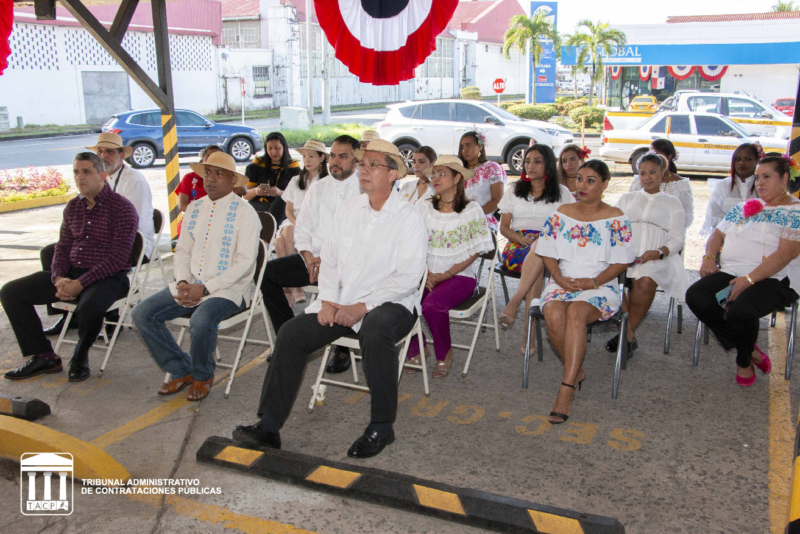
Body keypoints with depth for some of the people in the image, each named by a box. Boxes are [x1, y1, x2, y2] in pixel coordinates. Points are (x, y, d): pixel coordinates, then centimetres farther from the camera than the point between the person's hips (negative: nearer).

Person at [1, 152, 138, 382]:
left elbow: (118, 257, -17)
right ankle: (43, 356, 4)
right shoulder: (73, 207, 12)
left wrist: (80, 283, -22)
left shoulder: (122, 207, -10)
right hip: (71, 274, 7)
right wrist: (59, 279, -7)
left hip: (108, 277, -7)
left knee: (89, 306, -39)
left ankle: (80, 358, -5)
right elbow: (62, 247, 14)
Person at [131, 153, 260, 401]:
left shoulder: (244, 212, -8)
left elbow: (245, 262, -14)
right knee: (142, 313, -8)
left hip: (228, 288, -7)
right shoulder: (194, 208, 13)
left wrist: (205, 288, -18)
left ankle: (202, 376, -2)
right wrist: (183, 283, -5)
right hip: (190, 286, 7)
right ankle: (181, 371, 7)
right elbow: (182, 250, 15)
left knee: (201, 321, -34)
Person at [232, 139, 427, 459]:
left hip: (387, 304, -5)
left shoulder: (409, 218, -5)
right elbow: (329, 259, 13)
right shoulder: (348, 209, 13)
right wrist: (328, 299, -4)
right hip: (341, 303, 6)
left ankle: (382, 426, -19)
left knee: (375, 335, -38)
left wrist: (362, 307, -19)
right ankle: (269, 426, -7)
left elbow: (407, 277, -13)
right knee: (291, 333, -12)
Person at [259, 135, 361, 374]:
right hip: (314, 257, 6)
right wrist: (308, 255, -3)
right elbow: (302, 227, 17)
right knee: (266, 272, -9)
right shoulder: (318, 188, 19)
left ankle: (343, 349, -14)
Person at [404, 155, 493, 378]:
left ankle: (445, 354, -2)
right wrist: (424, 272, -10)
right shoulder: (424, 207, 9)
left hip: (460, 276, -3)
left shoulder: (472, 209, -1)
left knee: (432, 305, -32)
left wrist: (445, 274, -12)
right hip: (427, 274, 4)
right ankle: (416, 349, 1)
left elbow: (475, 251, -4)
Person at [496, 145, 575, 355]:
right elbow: (504, 227, 12)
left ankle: (514, 302, -47)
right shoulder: (513, 190, 19)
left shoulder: (561, 192, 15)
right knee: (537, 266, -37)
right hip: (517, 248, 1)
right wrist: (521, 238, -9)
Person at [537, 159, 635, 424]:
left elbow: (621, 262, 1)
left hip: (600, 287, -3)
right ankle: (577, 372, -6)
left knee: (576, 313, -36)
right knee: (553, 315, -31)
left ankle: (567, 390, -34)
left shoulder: (615, 218, 5)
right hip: (562, 283, 3)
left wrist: (595, 281, -14)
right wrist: (559, 277, -8)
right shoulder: (561, 213, 13)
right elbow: (548, 252, 11)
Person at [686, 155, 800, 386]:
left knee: (741, 310, -36)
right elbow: (717, 235, 25)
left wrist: (750, 279, -21)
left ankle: (743, 360, -1)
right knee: (696, 296, -23)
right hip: (731, 272, 6)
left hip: (773, 279, -6)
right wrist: (709, 258, 1)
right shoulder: (744, 207, 23)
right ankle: (750, 350, -6)